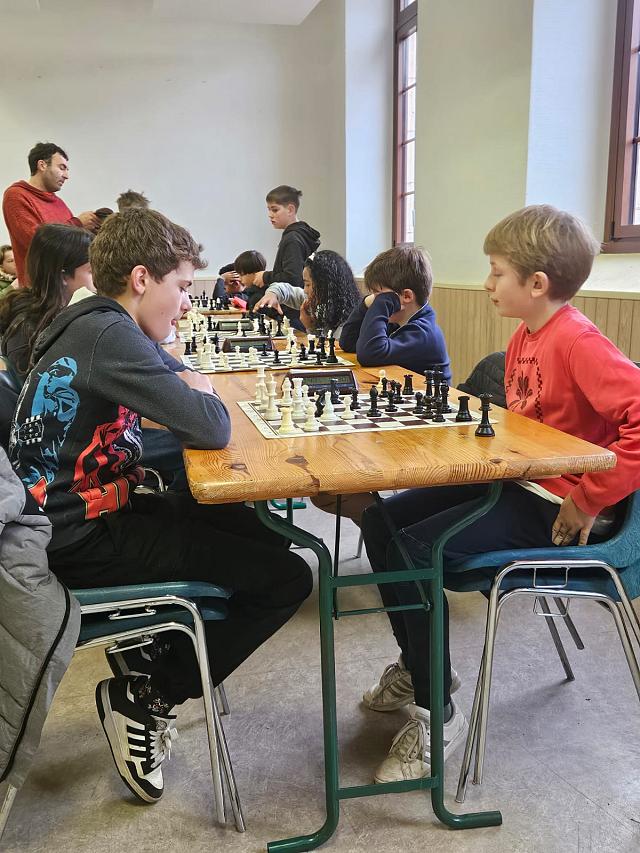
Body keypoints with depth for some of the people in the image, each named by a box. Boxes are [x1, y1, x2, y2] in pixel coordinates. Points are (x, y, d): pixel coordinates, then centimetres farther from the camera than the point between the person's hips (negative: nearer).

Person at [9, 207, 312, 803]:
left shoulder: (87, 324, 11)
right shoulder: (108, 334, -21)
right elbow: (211, 429, -26)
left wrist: (187, 395, -5)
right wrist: (201, 393, -5)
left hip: (77, 516, 10)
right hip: (82, 540, -10)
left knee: (260, 531, 19)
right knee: (286, 577, -11)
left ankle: (153, 653, 22)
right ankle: (142, 697, 3)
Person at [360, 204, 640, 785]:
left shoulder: (578, 342, -20)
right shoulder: (527, 336, 9)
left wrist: (589, 499, -25)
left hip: (553, 510, -10)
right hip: (513, 481, 10)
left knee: (414, 551, -22)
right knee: (381, 521, 4)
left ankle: (439, 714, -3)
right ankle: (417, 666, 21)